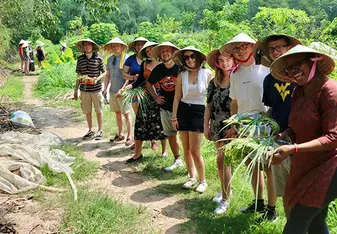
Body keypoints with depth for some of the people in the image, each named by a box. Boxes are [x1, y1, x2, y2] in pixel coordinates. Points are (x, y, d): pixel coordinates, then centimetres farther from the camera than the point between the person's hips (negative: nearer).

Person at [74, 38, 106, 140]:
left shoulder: (98, 58, -4)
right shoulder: (80, 59, 4)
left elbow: (104, 72, 2)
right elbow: (78, 73, 11)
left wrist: (97, 79, -17)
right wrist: (76, 89, 9)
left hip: (96, 89, -2)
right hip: (84, 89, 3)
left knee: (98, 111, 7)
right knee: (87, 112, 10)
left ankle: (100, 131, 21)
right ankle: (90, 131, 25)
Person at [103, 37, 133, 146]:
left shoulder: (126, 58, -9)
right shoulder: (110, 59, 9)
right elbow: (108, 75, 16)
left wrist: (122, 90, -18)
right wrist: (105, 88, 6)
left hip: (123, 91, -6)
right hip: (113, 90, 6)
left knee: (126, 114, -1)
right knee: (117, 113, 13)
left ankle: (129, 137, 6)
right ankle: (120, 134, 24)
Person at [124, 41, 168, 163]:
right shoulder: (145, 64, 8)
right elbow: (140, 80, 6)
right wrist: (130, 86, -9)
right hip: (146, 96, 3)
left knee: (161, 123, 4)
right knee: (141, 122, -1)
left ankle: (164, 150, 22)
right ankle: (138, 153, 5)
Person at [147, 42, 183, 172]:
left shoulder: (180, 68, -12)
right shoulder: (158, 69, 2)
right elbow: (149, 84, 18)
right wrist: (155, 97, 7)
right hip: (165, 108, 5)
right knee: (170, 135, 15)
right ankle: (177, 160, 31)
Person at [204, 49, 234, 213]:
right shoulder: (214, 82, 7)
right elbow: (209, 105, 11)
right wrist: (206, 125, 10)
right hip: (217, 126, 5)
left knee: (223, 159, -9)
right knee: (224, 159, 16)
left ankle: (225, 198, 2)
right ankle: (226, 190, 33)